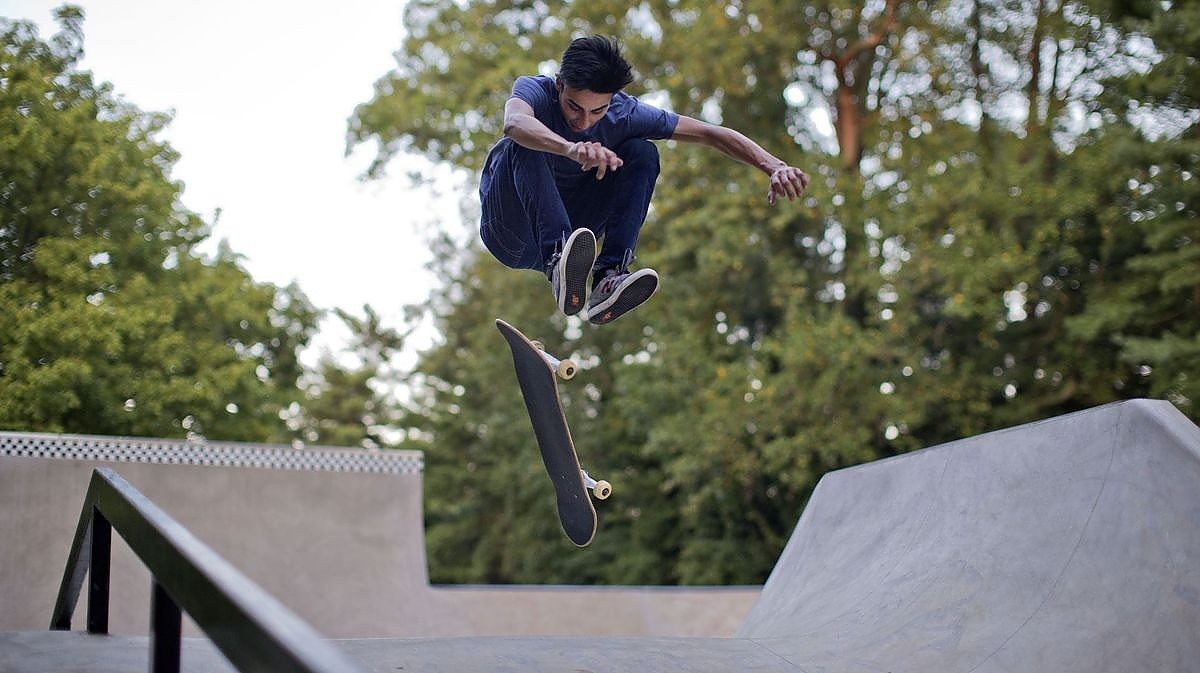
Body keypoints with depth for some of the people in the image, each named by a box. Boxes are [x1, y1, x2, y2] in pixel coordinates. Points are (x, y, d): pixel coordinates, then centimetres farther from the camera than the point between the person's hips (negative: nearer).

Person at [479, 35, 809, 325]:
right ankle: (558, 265, -49)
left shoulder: (625, 113, -11)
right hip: (509, 234, -3)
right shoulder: (533, 90, -19)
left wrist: (775, 167, -26)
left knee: (643, 154, -16)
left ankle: (608, 278, -29)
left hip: (572, 229, 3)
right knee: (525, 145, -31)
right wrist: (571, 149, -65)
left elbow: (711, 133, -12)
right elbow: (514, 123, -45)